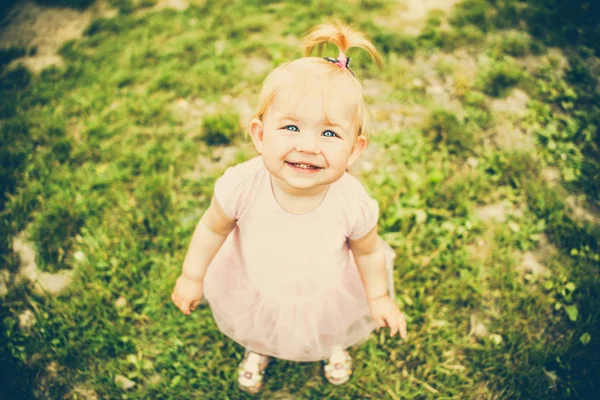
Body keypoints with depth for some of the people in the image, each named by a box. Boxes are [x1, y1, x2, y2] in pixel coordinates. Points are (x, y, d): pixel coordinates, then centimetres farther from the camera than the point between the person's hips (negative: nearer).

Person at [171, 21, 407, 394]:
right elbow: (213, 228, -16)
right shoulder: (241, 185, -38)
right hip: (254, 289, 1)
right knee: (256, 328, 34)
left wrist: (379, 298, -1)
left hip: (327, 293, 0)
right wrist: (192, 277, -4)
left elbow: (368, 251, -15)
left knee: (333, 328, 34)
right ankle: (258, 350, 73)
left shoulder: (354, 204, -38)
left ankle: (335, 346, 73)